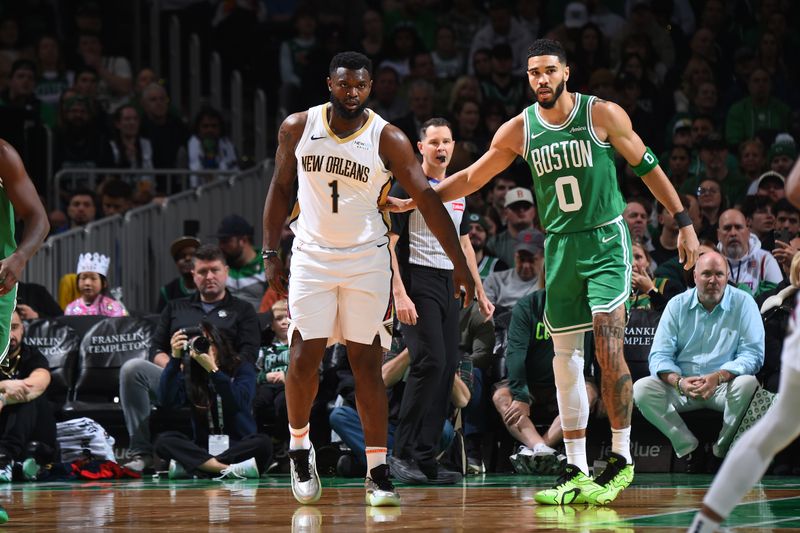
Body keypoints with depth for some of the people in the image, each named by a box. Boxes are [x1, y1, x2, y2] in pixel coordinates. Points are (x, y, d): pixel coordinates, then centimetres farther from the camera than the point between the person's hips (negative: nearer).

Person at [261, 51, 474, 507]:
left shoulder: (387, 139, -11)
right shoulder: (298, 128, -3)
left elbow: (427, 199, -12)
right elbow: (281, 188, 8)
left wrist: (460, 264, -16)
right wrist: (271, 254, 4)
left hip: (366, 260, -1)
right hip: (312, 256, 1)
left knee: (367, 363, -1)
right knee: (304, 358, -5)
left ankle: (378, 471, 3)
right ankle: (299, 448, 19)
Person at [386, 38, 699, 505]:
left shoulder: (603, 114, -8)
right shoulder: (520, 129, 1)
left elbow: (647, 167, -1)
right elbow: (471, 178, 11)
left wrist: (684, 223, -3)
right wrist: (413, 203, 7)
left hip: (607, 242, -4)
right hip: (560, 247, 4)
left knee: (608, 349, -17)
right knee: (565, 358, 4)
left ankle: (622, 458, -7)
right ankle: (577, 473, 10)